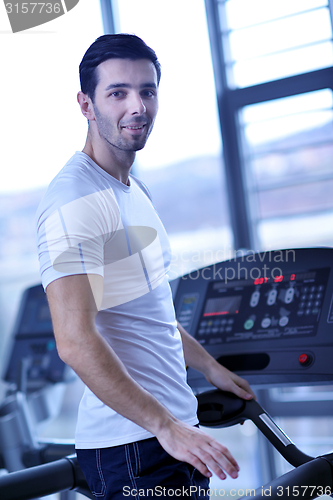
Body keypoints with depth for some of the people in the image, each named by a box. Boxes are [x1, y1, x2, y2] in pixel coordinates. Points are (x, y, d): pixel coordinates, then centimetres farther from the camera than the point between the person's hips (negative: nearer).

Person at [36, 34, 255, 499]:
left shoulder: (136, 190, 14)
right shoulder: (74, 201, -18)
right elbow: (75, 341, -27)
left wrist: (209, 365, 29)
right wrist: (166, 426, -27)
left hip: (176, 428, 9)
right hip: (132, 447, -9)